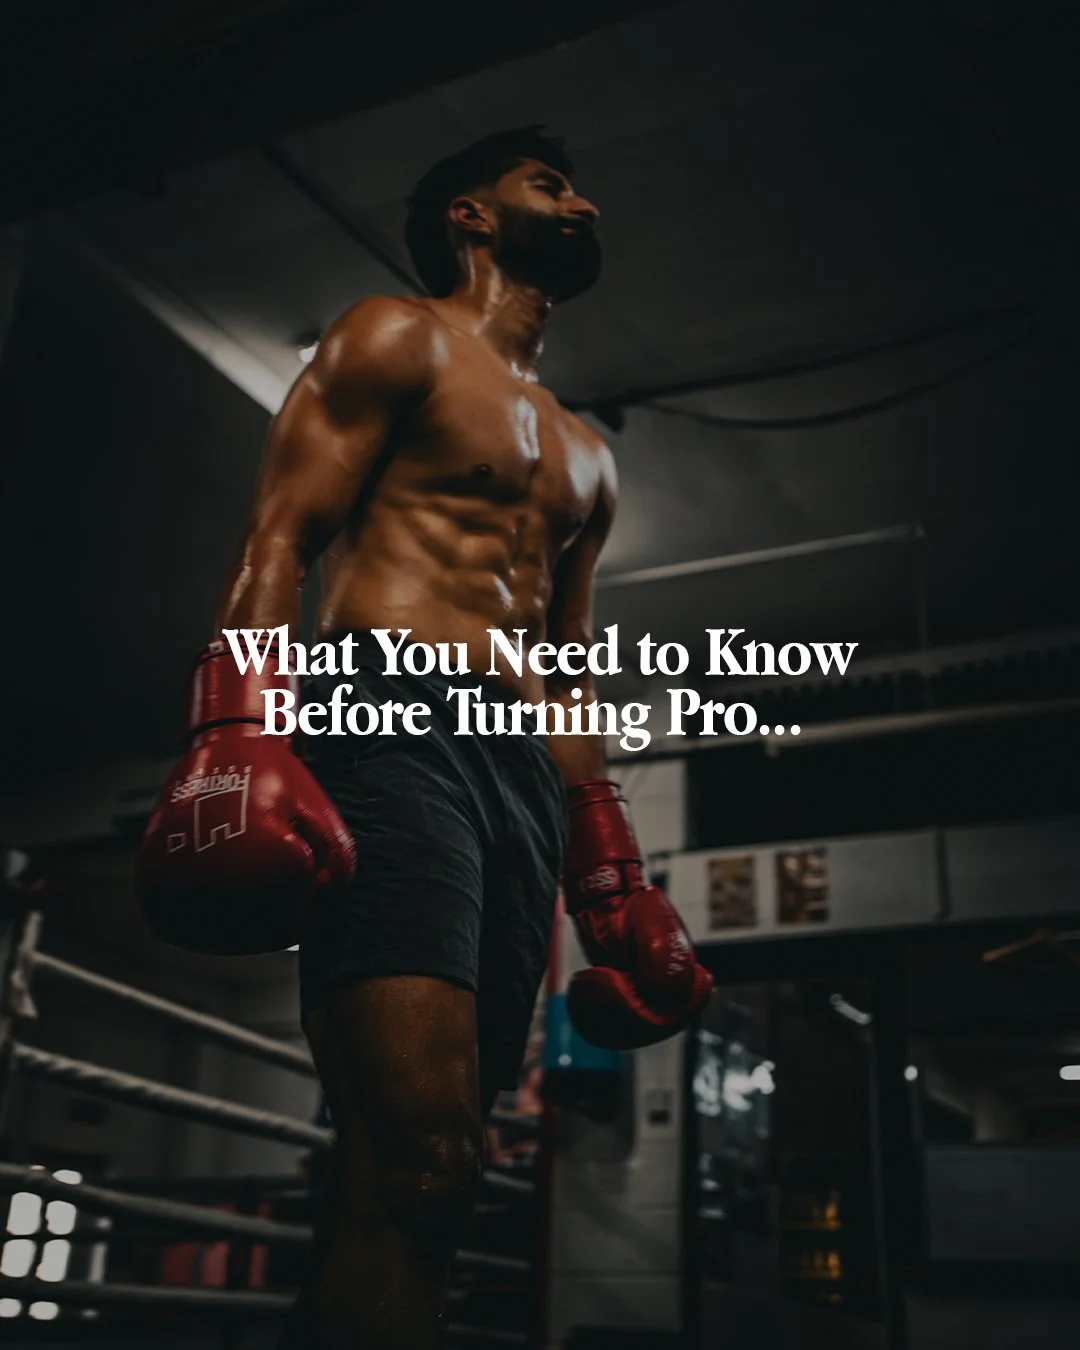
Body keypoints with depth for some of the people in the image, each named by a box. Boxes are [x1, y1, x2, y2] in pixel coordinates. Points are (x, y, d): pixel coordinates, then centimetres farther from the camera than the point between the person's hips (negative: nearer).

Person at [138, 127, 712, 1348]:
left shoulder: (584, 459, 32)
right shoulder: (398, 339, 12)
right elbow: (277, 542, -1)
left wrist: (610, 879, 19)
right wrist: (236, 738, -18)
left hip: (525, 774, 7)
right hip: (393, 733, -7)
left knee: (430, 1172, 0)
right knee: (415, 1158, -22)